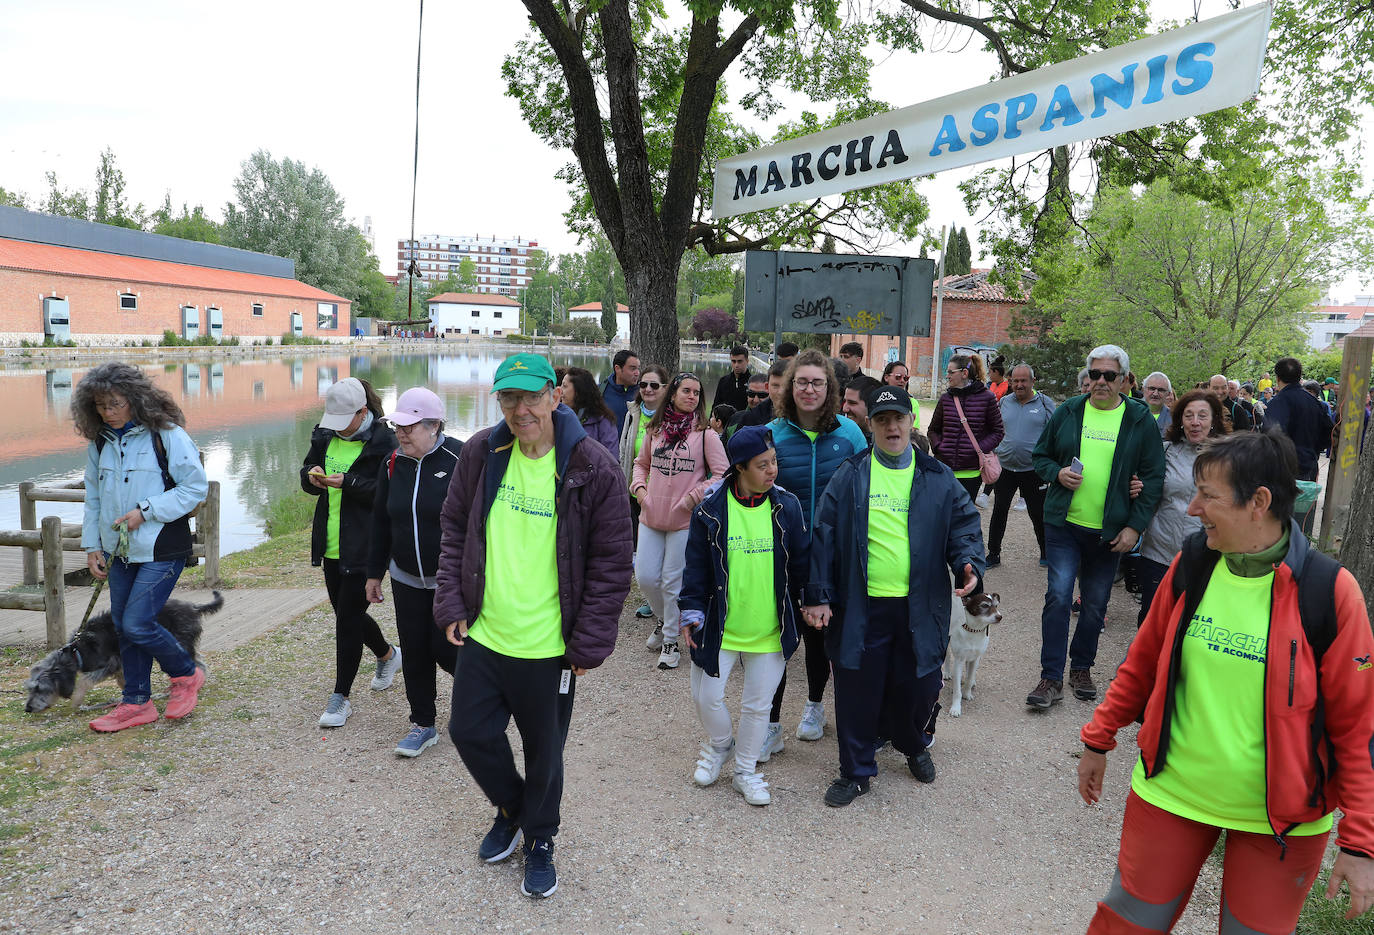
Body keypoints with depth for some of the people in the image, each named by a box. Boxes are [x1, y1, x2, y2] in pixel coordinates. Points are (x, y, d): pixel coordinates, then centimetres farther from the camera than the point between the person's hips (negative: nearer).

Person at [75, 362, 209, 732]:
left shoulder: (166, 435, -12)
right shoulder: (100, 442, 7)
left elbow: (196, 487, -12)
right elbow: (93, 498, 16)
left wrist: (145, 511, -17)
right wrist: (91, 545, 10)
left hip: (161, 550, -7)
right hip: (119, 550, 7)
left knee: (137, 624, -11)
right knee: (122, 626, 11)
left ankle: (186, 674, 15)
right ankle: (136, 703, 24)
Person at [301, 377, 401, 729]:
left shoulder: (382, 440, -12)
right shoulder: (325, 435, 8)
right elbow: (307, 476, 16)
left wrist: (348, 482, -25)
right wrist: (312, 477, -7)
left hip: (363, 547, -7)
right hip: (331, 544, 7)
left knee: (348, 617, -3)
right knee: (347, 611, 18)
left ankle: (341, 697, 9)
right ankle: (388, 655, 44)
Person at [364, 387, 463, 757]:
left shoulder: (460, 460, -14)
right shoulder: (392, 464, 3)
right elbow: (381, 522, 12)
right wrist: (375, 573, 14)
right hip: (407, 579, 5)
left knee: (445, 649, -2)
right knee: (414, 653, 9)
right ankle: (423, 724, 24)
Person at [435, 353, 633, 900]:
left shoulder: (593, 469, -15)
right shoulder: (481, 453, -3)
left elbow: (612, 563, -10)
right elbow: (454, 529, 9)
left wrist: (589, 645, -12)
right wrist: (452, 603, 1)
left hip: (548, 648, -3)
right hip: (481, 634, 4)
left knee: (544, 751, 13)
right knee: (470, 732, 14)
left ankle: (540, 840, 41)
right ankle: (510, 809, 44)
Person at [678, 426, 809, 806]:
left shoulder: (787, 507, -4)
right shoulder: (710, 510, -8)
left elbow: (801, 562, 6)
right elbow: (696, 565, -2)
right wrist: (691, 611, -6)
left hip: (770, 632, 1)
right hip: (718, 628, -1)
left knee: (757, 704, 11)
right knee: (706, 697, 8)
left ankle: (746, 771, 32)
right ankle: (720, 745, 40)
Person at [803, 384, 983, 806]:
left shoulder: (938, 478, 6)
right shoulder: (849, 476, 1)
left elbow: (965, 525, 10)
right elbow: (823, 536, 0)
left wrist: (968, 562, -11)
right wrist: (817, 595, -5)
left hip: (919, 608, 1)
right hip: (860, 607, -1)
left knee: (917, 687, 12)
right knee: (857, 691, 6)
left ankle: (913, 746, 44)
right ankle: (856, 771, 26)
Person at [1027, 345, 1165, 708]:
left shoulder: (1140, 419, 0)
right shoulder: (1068, 412, 4)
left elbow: (1153, 477, 0)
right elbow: (1040, 456, 12)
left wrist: (1135, 526, -7)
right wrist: (1057, 473, -11)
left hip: (1110, 530, 0)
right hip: (1064, 524, 0)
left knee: (1095, 604, 10)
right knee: (1058, 595, -7)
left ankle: (1082, 668, 28)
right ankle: (1052, 677, 1)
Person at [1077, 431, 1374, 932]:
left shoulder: (1329, 590, -16)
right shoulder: (1191, 565, -6)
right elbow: (1144, 661, 6)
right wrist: (1098, 740, 9)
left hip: (1279, 818, -2)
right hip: (1170, 794, 3)